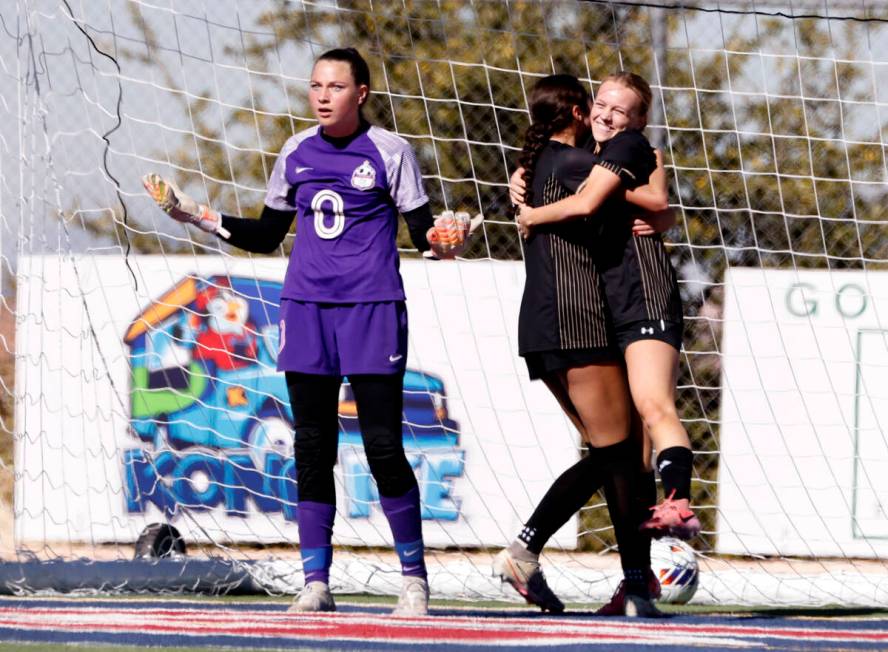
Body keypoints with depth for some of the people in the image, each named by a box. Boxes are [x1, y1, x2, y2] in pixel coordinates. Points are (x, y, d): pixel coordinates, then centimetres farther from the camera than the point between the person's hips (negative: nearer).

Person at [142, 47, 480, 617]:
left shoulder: (389, 151, -2)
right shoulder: (296, 153, 10)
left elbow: (423, 233, -2)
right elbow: (266, 236, 18)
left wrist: (447, 236, -24)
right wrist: (196, 215, 11)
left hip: (372, 311, -4)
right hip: (306, 308, 4)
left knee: (383, 446, -7)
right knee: (312, 447, 3)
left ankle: (415, 576, 5)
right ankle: (316, 583, 7)